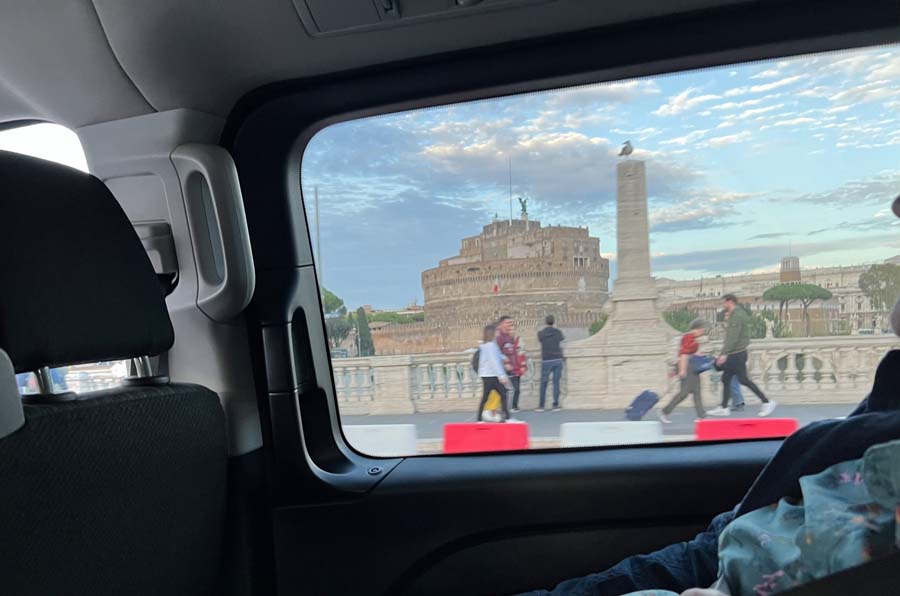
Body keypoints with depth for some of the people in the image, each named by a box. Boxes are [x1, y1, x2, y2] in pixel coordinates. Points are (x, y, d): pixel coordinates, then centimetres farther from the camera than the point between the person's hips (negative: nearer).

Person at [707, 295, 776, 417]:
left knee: (743, 380, -5)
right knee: (726, 379, 10)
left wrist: (724, 353, -26)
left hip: (737, 354, -10)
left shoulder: (737, 315, -15)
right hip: (734, 354, 10)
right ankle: (724, 408, 14)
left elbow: (733, 337, -24)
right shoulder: (736, 314, 15)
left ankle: (767, 402, 2)